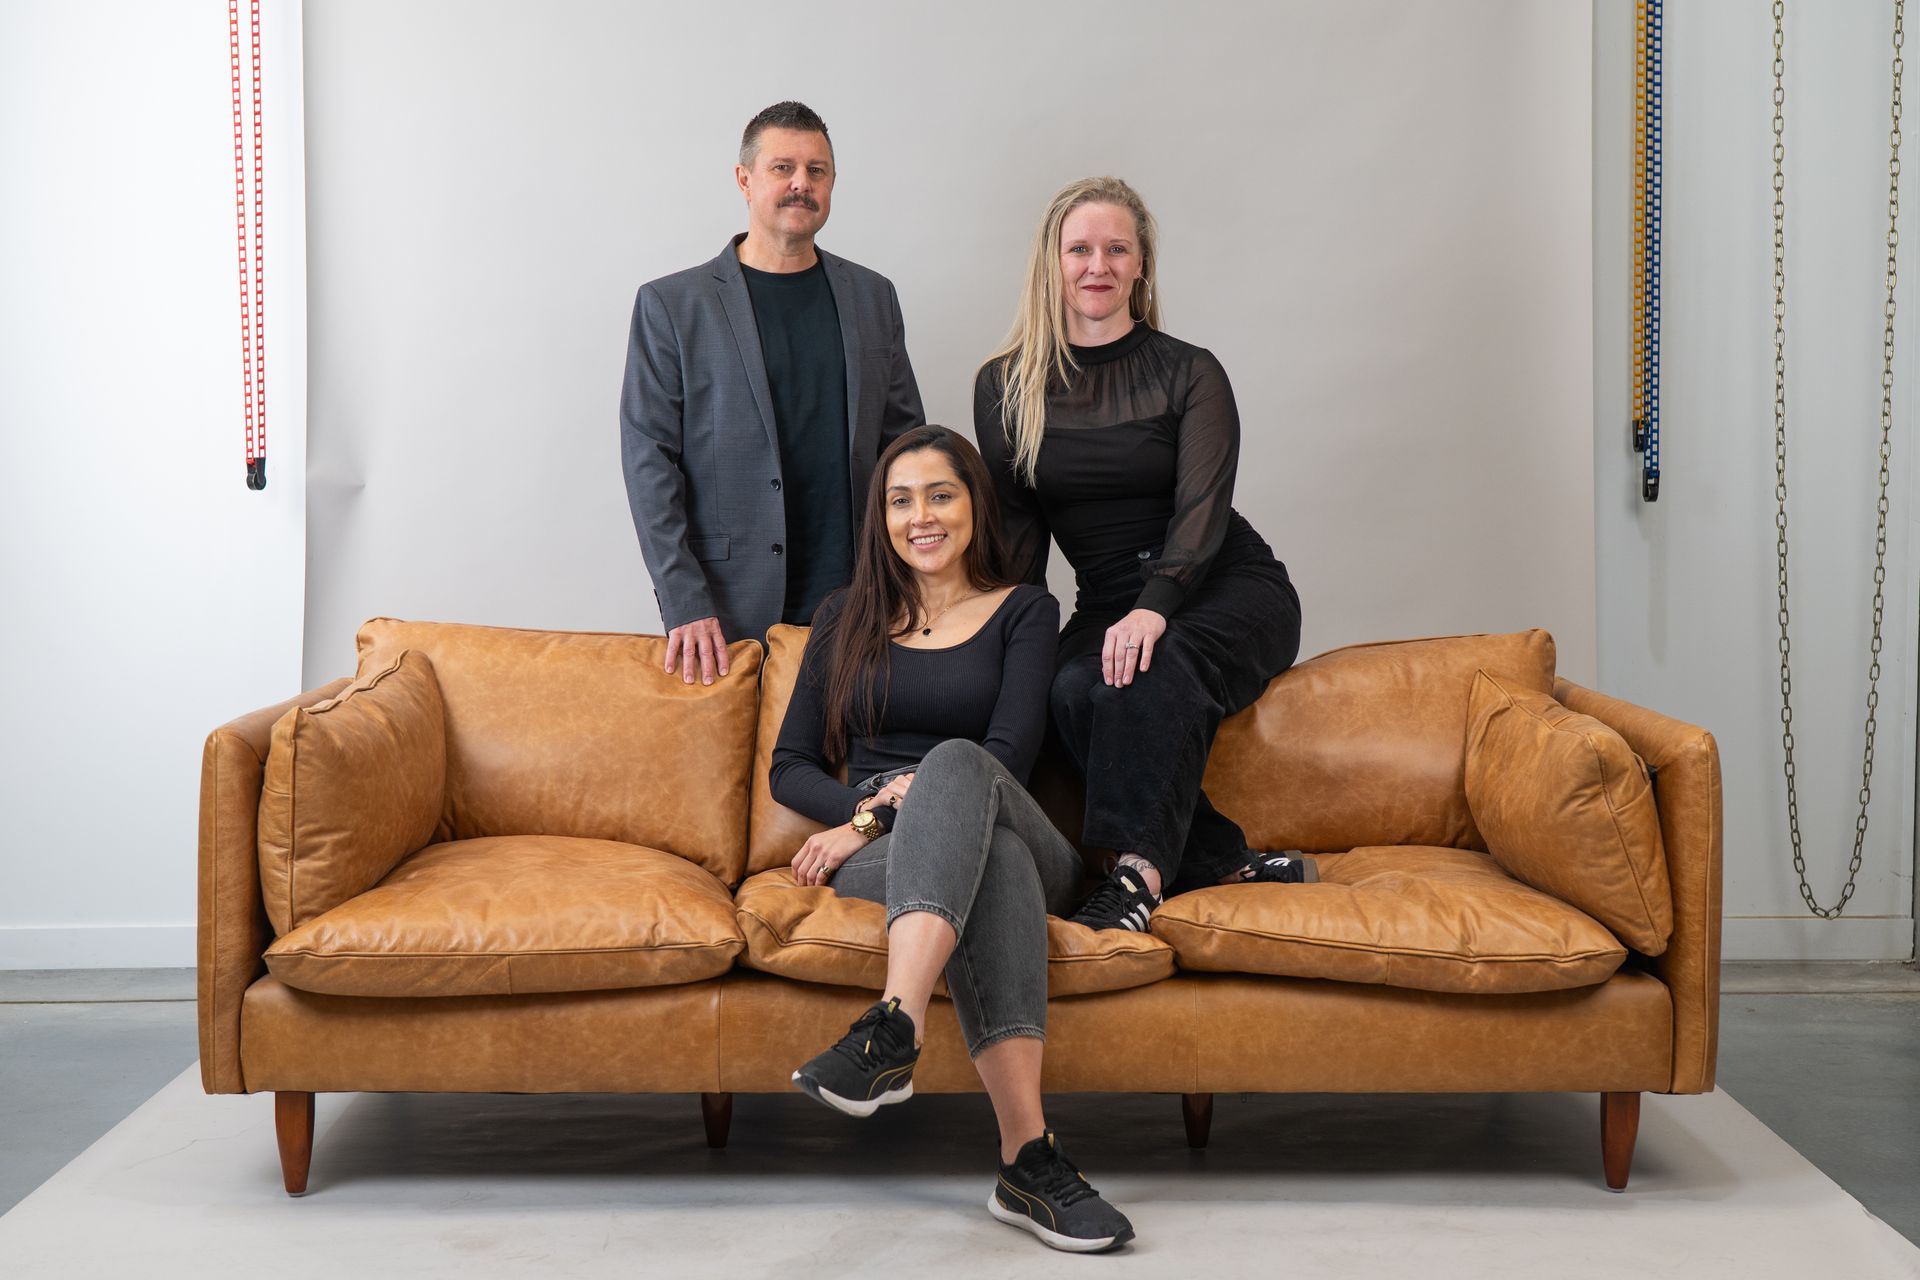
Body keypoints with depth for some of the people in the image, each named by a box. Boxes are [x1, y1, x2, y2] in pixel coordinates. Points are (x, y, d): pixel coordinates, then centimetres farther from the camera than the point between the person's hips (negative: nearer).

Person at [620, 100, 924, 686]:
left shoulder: (874, 296, 12)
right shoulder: (670, 304, 2)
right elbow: (648, 459, -3)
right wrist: (685, 605, -11)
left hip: (855, 599, 3)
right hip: (730, 609, -2)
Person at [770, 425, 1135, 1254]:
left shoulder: (1024, 611, 14)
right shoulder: (846, 618, 22)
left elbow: (1006, 757, -2)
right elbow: (791, 767, 15)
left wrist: (871, 821, -10)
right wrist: (874, 804, -7)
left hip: (1020, 838, -1)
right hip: (880, 853, 1)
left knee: (954, 763, -38)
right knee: (989, 859, -39)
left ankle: (893, 1030, -58)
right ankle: (1028, 1156, -55)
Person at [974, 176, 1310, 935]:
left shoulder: (1188, 374, -1)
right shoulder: (1004, 387, 7)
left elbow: (1202, 510, -12)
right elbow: (1018, 529, 9)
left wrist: (1153, 608, -30)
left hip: (1227, 589, -2)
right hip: (1106, 601, 2)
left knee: (1152, 670, -36)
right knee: (1075, 689, -32)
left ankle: (1140, 872, -39)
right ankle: (1225, 864, -26)